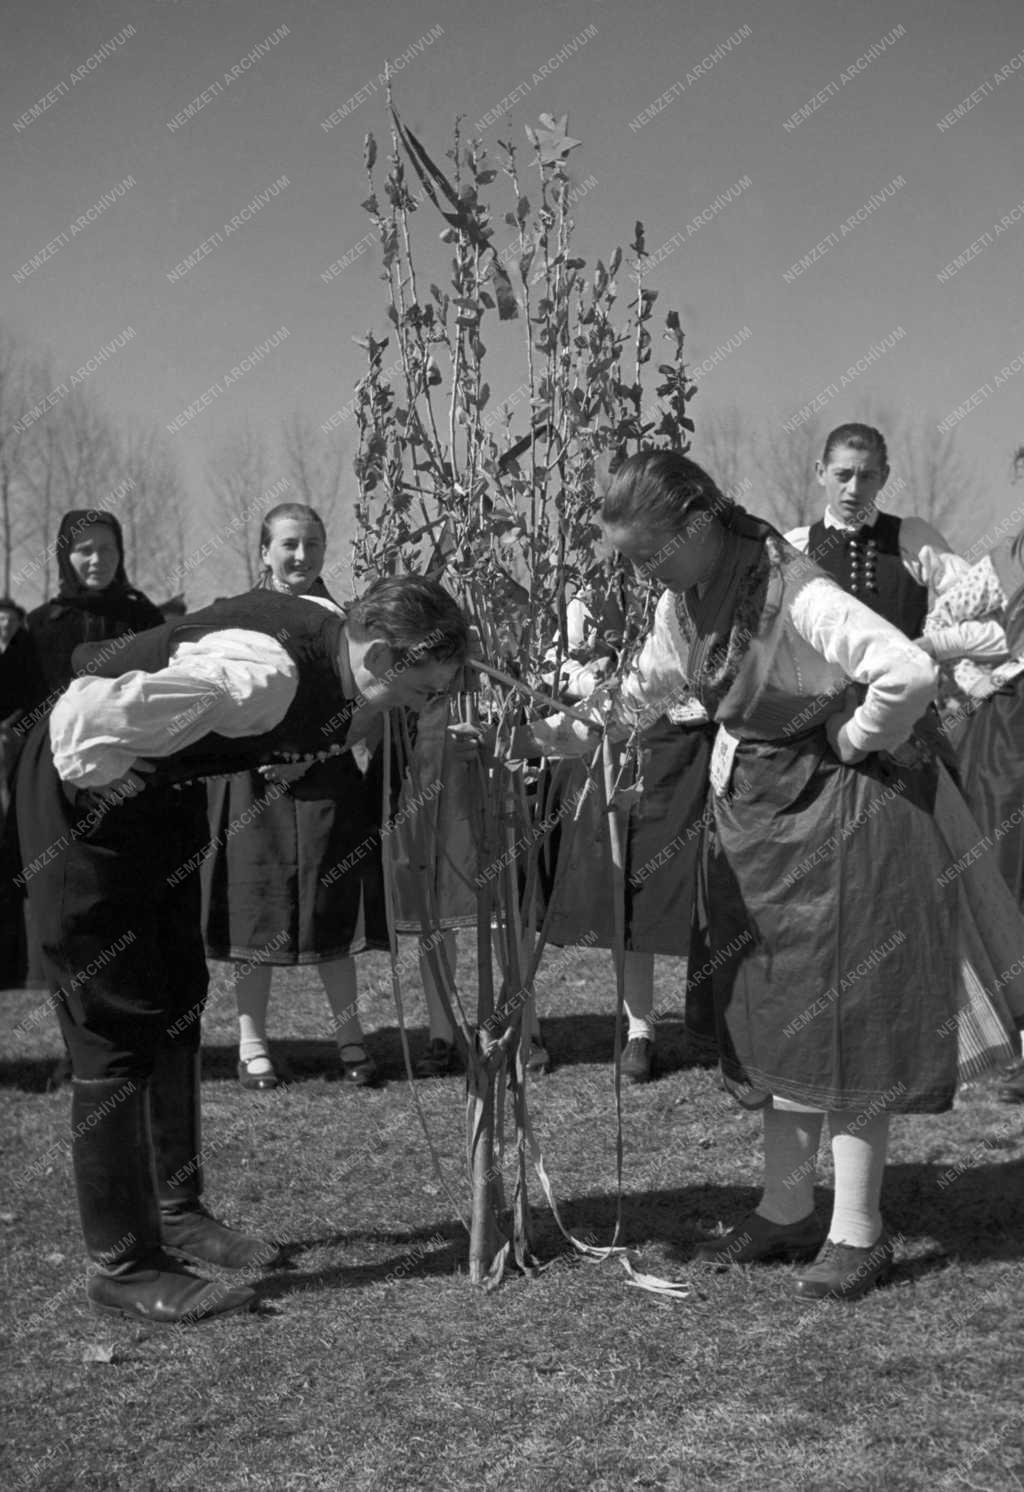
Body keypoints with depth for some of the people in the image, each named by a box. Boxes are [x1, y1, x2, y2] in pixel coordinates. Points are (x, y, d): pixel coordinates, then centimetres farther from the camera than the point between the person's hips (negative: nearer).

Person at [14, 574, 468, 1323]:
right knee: (119, 1023, -4)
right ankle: (124, 1266, 7)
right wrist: (106, 785, -23)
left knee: (177, 1003, 15)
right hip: (87, 791, -9)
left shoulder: (332, 638, -9)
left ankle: (178, 1211, 30)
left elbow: (326, 732, 14)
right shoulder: (268, 674, -35)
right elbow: (85, 719, -39)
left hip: (157, 787, 9)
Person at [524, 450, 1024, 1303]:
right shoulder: (684, 603, 0)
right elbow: (644, 689, 13)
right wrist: (573, 736, -2)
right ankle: (788, 1212, 26)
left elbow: (911, 673, -35)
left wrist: (856, 740, -19)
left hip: (834, 813, -8)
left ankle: (858, 1234, 13)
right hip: (750, 815, 8)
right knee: (770, 1016, 13)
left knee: (843, 1017, 1)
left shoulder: (796, 594, -26)